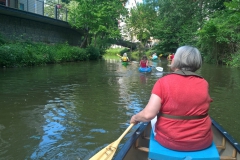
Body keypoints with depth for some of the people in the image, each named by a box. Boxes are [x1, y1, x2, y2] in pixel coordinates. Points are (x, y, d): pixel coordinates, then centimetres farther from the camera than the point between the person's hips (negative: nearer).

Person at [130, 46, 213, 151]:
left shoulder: (163, 81, -17)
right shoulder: (204, 84, -7)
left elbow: (148, 115, -23)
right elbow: (200, 111, 8)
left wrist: (135, 117, -3)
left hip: (169, 141, -2)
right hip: (202, 142, 3)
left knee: (155, 118, 26)